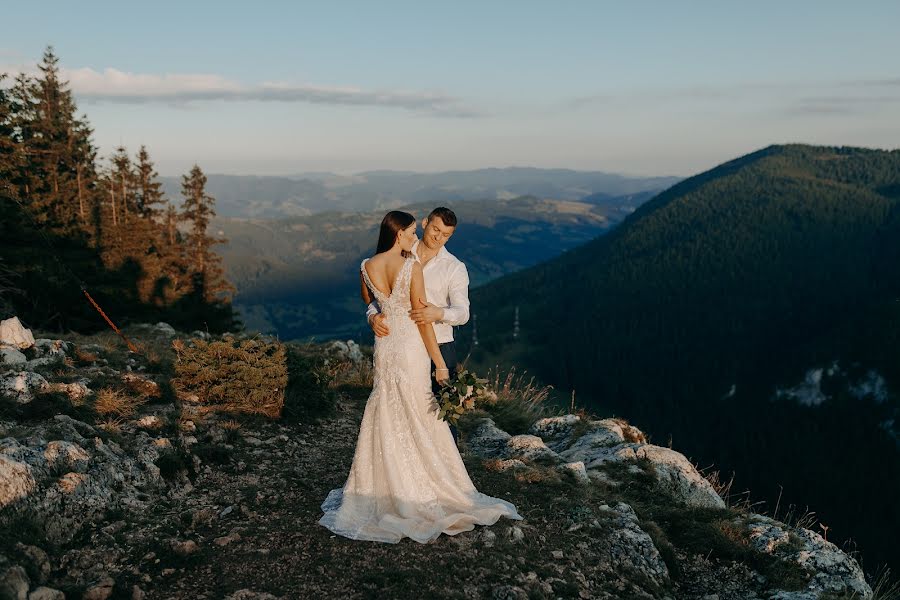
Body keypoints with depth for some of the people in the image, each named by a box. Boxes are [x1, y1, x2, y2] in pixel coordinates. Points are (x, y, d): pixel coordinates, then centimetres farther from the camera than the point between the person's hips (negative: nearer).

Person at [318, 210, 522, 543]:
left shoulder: (367, 267, -1)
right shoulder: (412, 266, -16)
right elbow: (422, 316, -15)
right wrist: (440, 363, -10)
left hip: (384, 344, 5)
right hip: (412, 345, -4)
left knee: (385, 417, 15)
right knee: (419, 418, 8)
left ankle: (386, 488, 23)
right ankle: (419, 490, 18)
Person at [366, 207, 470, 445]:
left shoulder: (455, 268, -2)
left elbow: (462, 312, -14)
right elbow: (378, 296, 6)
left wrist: (439, 313, -36)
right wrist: (373, 316, -18)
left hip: (439, 349, -2)